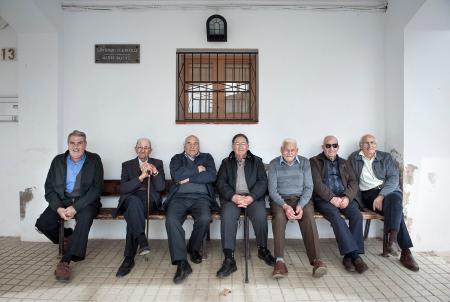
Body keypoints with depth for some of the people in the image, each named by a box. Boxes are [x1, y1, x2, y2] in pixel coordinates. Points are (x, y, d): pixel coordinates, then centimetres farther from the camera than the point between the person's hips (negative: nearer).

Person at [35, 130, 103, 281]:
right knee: (42, 223, -19)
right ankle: (67, 236, 11)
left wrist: (75, 207, -19)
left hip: (85, 201, -3)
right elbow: (49, 188, 5)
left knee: (84, 219, -34)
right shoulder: (58, 161, 7)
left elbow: (96, 188, -9)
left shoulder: (94, 160, -2)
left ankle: (65, 261, -24)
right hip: (62, 200, 4)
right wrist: (58, 208, -14)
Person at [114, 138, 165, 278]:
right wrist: (141, 177, -14)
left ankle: (129, 258, -30)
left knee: (132, 213, -33)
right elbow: (123, 189, -1)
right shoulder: (127, 165, 16)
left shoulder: (157, 163, 16)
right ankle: (142, 241, -42)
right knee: (134, 201, -37)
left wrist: (155, 172, -14)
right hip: (130, 199, 1)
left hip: (150, 199, 0)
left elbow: (160, 187, 3)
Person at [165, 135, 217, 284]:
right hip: (179, 197, 0)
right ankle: (181, 263, -24)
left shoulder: (207, 157, 19)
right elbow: (176, 176, -3)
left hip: (201, 197, 0)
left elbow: (211, 176, -1)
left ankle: (193, 248, 0)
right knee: (171, 220, -30)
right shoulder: (177, 158, 19)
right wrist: (197, 170, -1)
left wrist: (188, 178, -4)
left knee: (204, 218, -31)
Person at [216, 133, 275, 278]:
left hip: (253, 197, 0)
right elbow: (221, 183, 5)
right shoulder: (226, 162, 17)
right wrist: (233, 196, -15)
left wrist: (251, 197, -14)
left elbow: (262, 182, 4)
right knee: (227, 216, -30)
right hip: (232, 197, 0)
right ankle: (229, 259, -28)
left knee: (261, 215, -29)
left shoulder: (257, 161, 16)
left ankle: (263, 250, -4)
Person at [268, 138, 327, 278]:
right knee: (279, 216, -33)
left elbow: (308, 187, 1)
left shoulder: (304, 162, 7)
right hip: (280, 199, -1)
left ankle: (316, 260, -36)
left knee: (308, 216, -31)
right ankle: (280, 261, -36)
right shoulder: (274, 164, 4)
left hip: (301, 199, 1)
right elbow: (272, 189, -3)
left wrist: (301, 205, -17)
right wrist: (285, 206, -20)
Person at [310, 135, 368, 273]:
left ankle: (349, 256, -21)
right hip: (324, 198, -3)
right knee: (335, 216, -32)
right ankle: (354, 254, -29)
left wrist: (347, 197, -10)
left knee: (357, 215, -25)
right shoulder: (314, 161, 10)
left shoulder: (344, 163, 24)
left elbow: (353, 182, 11)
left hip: (343, 197, 4)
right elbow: (317, 183, -4)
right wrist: (331, 198, -17)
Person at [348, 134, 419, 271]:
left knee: (395, 199, -35)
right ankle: (406, 251, -30)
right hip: (368, 194, -1)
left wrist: (381, 196, -18)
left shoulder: (386, 157, 12)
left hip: (388, 190, 2)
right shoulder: (353, 158, 12)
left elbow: (394, 178, -2)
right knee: (395, 209, -29)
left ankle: (392, 239, -43)